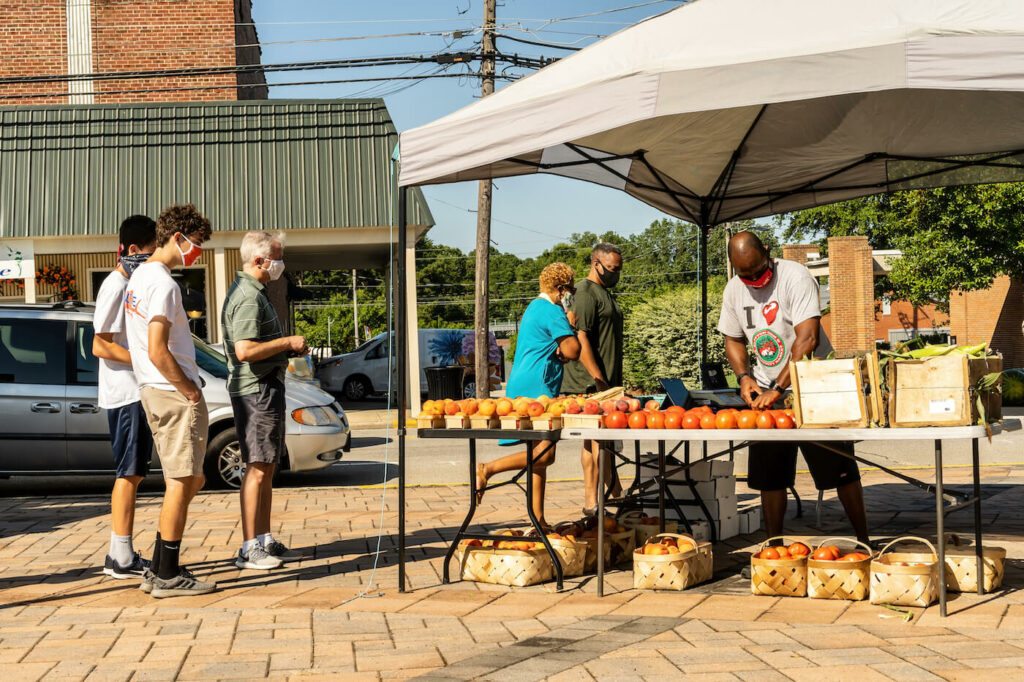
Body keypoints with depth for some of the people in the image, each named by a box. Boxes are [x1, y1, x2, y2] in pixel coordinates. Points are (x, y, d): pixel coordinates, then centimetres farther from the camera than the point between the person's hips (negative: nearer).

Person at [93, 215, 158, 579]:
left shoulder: (133, 284, 15)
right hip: (125, 391, -10)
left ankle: (123, 554, 15)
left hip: (138, 392, 10)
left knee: (133, 473, 10)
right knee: (129, 473, -8)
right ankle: (120, 558, -4)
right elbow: (101, 346, -20)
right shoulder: (116, 286, -14)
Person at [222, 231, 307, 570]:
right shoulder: (247, 297, -17)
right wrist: (288, 342, -16)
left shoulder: (252, 292, 18)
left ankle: (265, 541, 20)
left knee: (266, 467, 14)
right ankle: (249, 548, -6)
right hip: (256, 388, -11)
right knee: (257, 469, -9)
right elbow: (245, 350, -26)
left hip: (266, 387, 11)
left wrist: (289, 348, 15)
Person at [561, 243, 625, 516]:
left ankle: (615, 491, 22)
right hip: (591, 384, -10)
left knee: (608, 437, 14)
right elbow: (580, 338, -20)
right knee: (596, 439, -9)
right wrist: (598, 378, -23)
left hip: (607, 382, 10)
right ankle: (591, 503, -6)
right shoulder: (586, 292, -11)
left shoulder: (604, 293, 21)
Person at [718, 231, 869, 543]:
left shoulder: (795, 277, -17)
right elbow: (733, 339, 16)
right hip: (766, 392, 5)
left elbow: (807, 339, -25)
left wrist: (778, 389, -27)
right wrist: (744, 376, -3)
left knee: (840, 470, -2)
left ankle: (863, 541, 8)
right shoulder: (734, 289, 3)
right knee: (769, 476, 5)